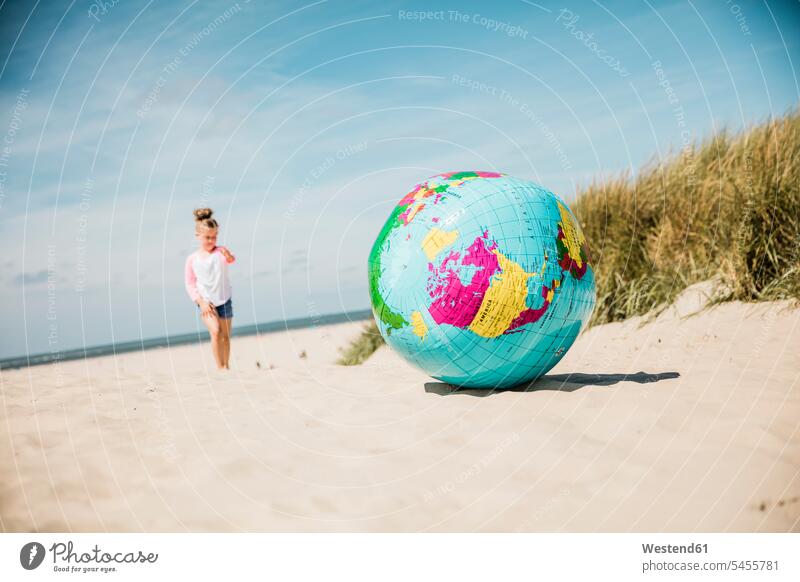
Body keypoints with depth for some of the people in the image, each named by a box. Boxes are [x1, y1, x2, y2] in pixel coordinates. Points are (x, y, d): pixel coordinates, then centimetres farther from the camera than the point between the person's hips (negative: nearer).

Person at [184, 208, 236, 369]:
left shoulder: (220, 252, -9)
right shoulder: (192, 259, -5)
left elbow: (231, 260, -32)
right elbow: (190, 284, -1)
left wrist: (229, 256, -56)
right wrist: (201, 302, -11)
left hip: (224, 301, 1)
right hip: (206, 302, -1)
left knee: (225, 336, 10)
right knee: (215, 331, -20)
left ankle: (226, 366, 28)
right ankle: (220, 367, -11)